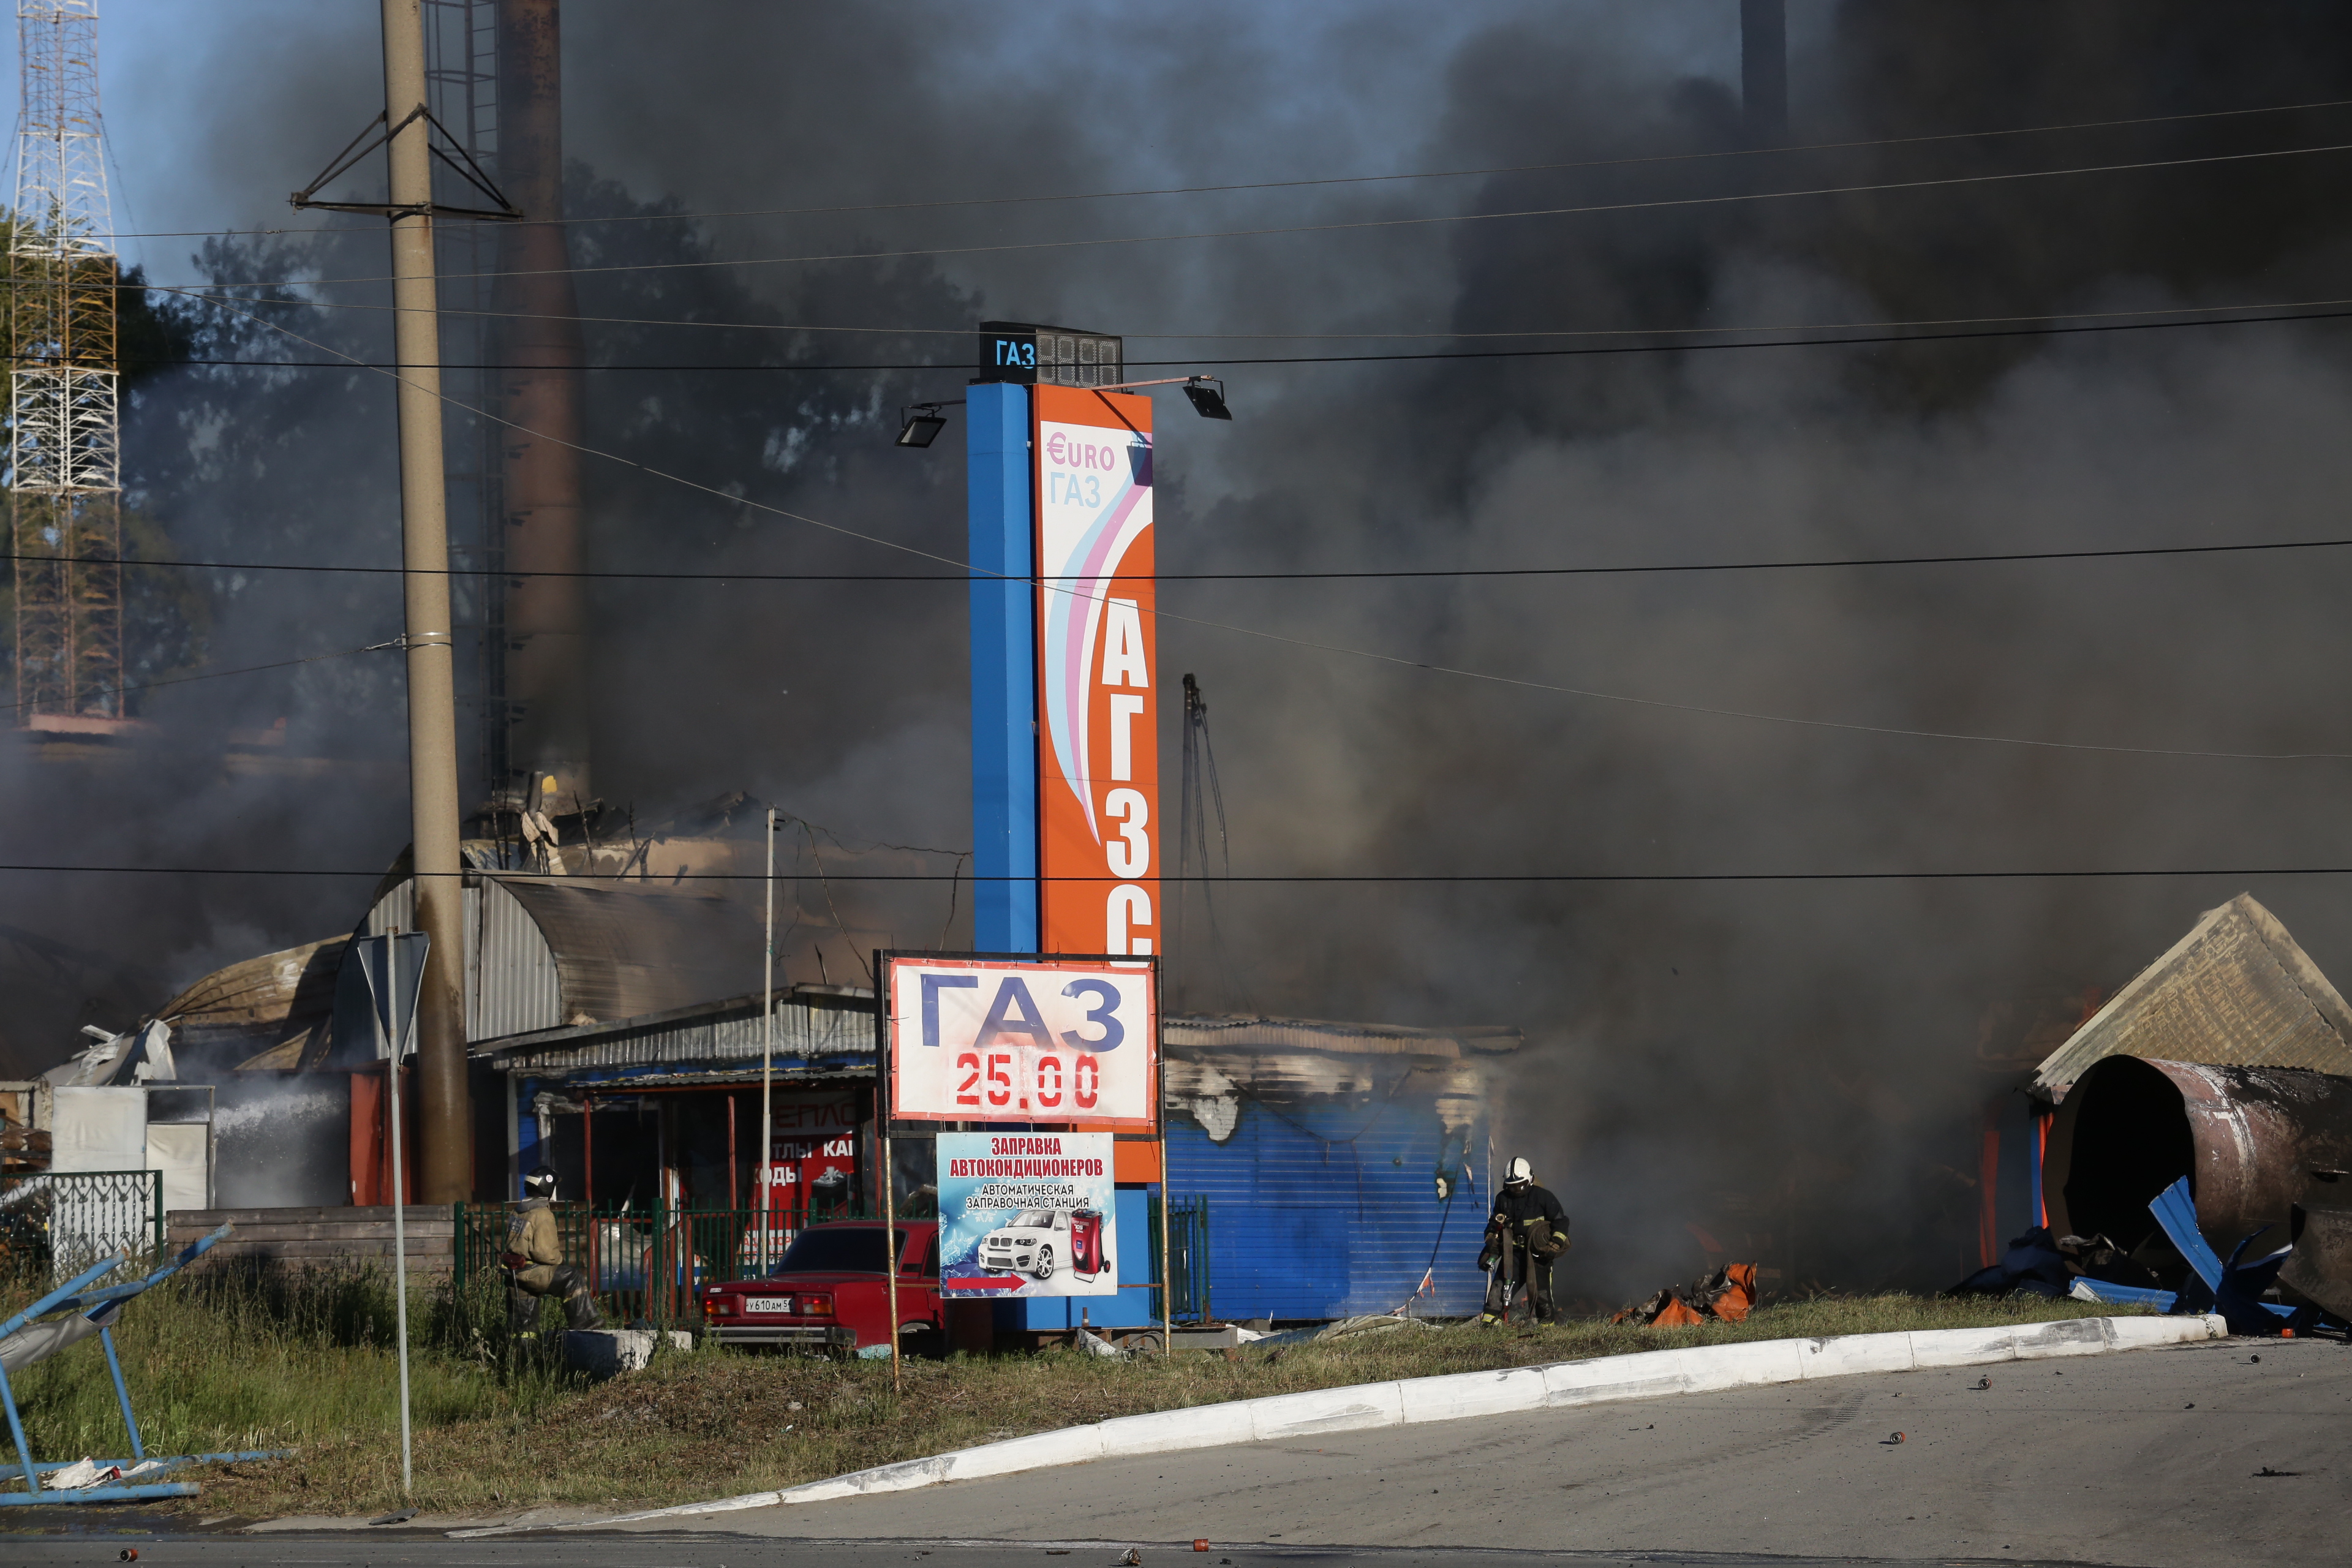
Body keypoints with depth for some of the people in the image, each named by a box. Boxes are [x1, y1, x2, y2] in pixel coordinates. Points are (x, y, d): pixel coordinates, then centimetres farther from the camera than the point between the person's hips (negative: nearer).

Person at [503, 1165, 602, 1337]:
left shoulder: (517, 1212, 11)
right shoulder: (543, 1215, -17)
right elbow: (544, 1252, -23)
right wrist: (560, 1260, -3)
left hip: (514, 1270, 9)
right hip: (531, 1271, -9)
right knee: (573, 1278, -6)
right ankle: (581, 1320, -5)